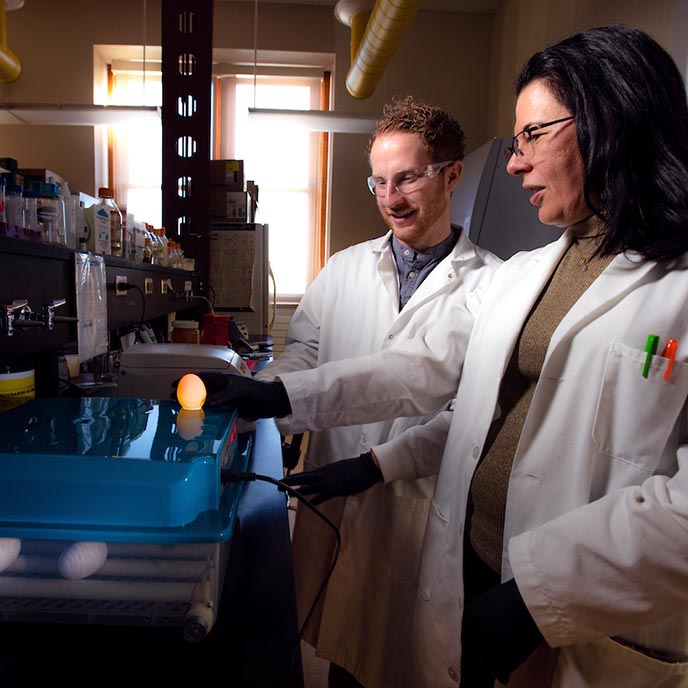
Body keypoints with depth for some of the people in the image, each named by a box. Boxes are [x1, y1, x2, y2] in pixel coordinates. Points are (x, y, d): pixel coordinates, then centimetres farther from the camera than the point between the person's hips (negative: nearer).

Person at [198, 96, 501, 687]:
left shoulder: (490, 283, -8)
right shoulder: (344, 269, 7)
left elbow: (422, 371, -22)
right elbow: (302, 349, 5)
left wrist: (278, 394, -30)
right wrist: (252, 412, -16)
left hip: (422, 502, -3)